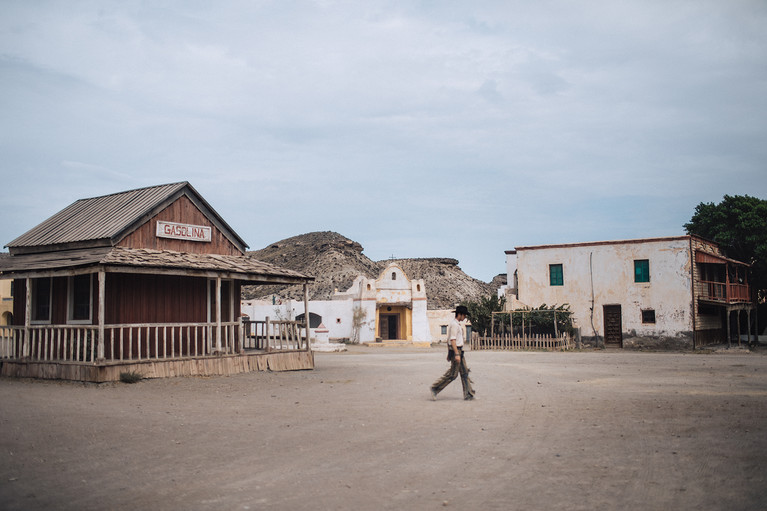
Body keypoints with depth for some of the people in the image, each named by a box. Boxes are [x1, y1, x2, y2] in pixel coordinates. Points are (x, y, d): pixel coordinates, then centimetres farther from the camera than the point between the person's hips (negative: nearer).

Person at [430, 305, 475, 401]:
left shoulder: (457, 324, 16)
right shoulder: (454, 324, -16)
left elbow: (449, 339, 21)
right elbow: (453, 340, -22)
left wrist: (449, 353, 24)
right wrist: (456, 354, -26)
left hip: (459, 351, 10)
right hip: (456, 350, -10)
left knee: (464, 372, 8)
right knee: (453, 374, -6)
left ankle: (468, 394, 9)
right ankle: (435, 388, 2)